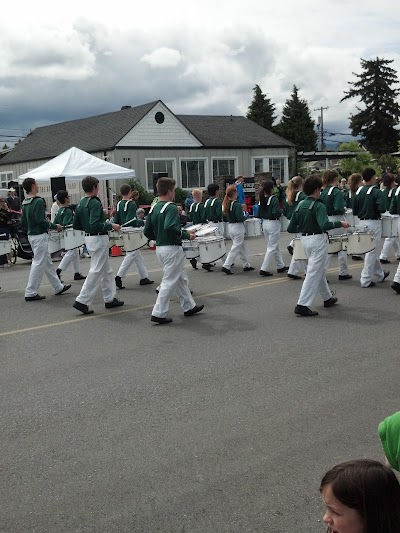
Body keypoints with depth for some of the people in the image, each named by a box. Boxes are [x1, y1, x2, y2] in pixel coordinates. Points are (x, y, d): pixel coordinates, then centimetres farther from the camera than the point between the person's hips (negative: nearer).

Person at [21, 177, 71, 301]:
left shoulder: (24, 203, 9)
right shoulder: (38, 201, -17)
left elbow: (23, 221, 13)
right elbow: (40, 221, -22)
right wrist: (55, 226, -10)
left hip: (31, 235, 10)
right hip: (40, 236, -9)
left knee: (47, 262, 16)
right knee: (38, 264, -3)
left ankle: (58, 287, 26)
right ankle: (30, 293, 0)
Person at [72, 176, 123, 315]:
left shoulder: (80, 204, 9)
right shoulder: (95, 203, -17)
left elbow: (76, 225, 12)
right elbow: (95, 224, -27)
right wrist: (111, 226, -17)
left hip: (89, 237, 10)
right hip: (98, 239, -10)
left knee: (106, 270, 18)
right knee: (96, 271, -4)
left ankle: (110, 299, 24)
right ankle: (82, 301, -4)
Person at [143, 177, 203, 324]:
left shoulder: (153, 209, 8)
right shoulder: (171, 207, -16)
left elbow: (147, 232, 8)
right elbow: (170, 227, -30)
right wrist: (186, 235, -17)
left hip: (159, 248, 9)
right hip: (172, 248, -9)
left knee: (181, 278, 20)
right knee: (169, 282, -1)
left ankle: (189, 307, 30)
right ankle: (158, 313, 1)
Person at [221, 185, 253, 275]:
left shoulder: (226, 204, 4)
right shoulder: (237, 205, -18)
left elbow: (225, 217, 9)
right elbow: (240, 218, -22)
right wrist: (246, 216, -4)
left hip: (230, 226, 8)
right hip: (237, 227, -8)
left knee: (242, 246, 18)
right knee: (236, 248, -1)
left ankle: (246, 265, 24)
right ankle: (226, 266, -4)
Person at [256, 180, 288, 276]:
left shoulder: (262, 199, 3)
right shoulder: (274, 200, -16)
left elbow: (258, 215, 4)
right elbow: (276, 213, -25)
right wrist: (281, 211, -5)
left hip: (265, 223, 8)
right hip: (273, 224, -7)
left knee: (275, 246, 19)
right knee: (272, 248, 0)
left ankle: (280, 266, 29)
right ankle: (264, 269, -3)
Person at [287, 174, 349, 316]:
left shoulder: (300, 206, 6)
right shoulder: (319, 206, -14)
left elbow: (290, 228, 7)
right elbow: (324, 225, -30)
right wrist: (340, 223, -16)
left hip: (304, 239, 8)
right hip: (318, 240, -8)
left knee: (320, 270, 22)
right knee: (313, 273, -4)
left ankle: (327, 298, 37)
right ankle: (302, 305, -8)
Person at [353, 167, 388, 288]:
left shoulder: (358, 192, 4)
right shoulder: (377, 192, -13)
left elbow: (354, 211, 4)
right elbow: (382, 209, -23)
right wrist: (375, 210, -2)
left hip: (362, 222, 7)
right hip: (374, 223, -6)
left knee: (372, 250, 19)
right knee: (372, 251, 0)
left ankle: (379, 275, 34)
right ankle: (366, 280, 0)